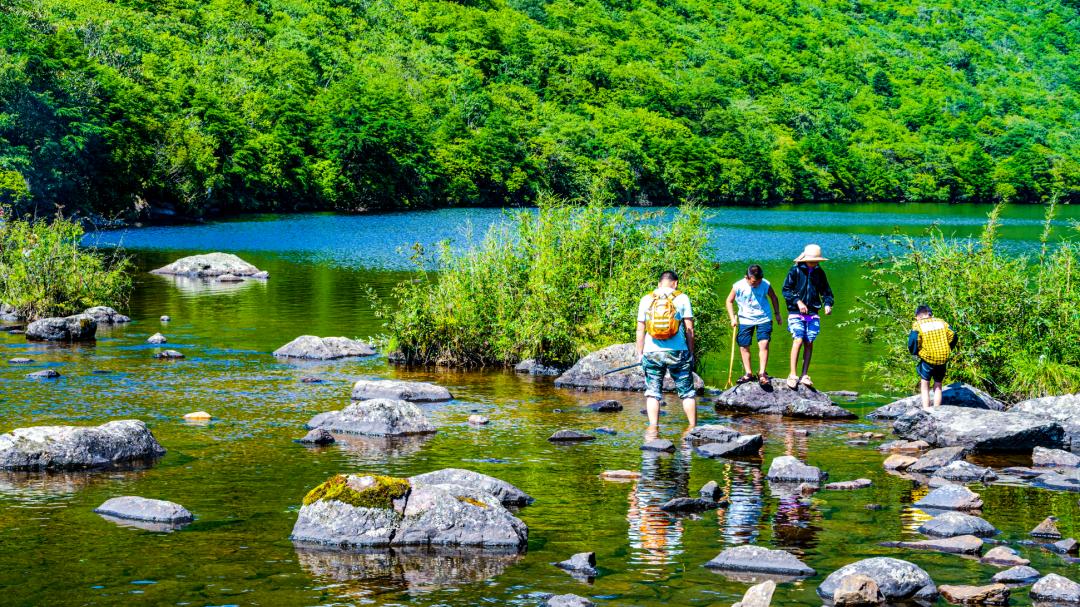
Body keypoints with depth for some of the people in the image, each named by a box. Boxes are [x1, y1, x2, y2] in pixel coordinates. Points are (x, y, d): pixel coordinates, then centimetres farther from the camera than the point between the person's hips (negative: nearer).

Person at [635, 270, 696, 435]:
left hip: (651, 353, 1)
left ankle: (653, 429, -3)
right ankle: (693, 427, 12)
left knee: (653, 392, 6)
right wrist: (691, 352, 8)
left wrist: (640, 353, 12)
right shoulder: (682, 298, 1)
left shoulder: (646, 300, 6)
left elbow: (640, 330, 6)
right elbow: (689, 329, 0)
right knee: (687, 392, 10)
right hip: (677, 352, -1)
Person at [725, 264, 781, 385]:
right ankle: (748, 373, 13)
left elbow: (773, 298, 6)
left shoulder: (766, 285, -13)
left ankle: (762, 373, -10)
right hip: (745, 320, 1)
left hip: (764, 319, -1)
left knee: (764, 344, -13)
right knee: (744, 346, 3)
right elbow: (729, 301, 1)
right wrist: (732, 318, -6)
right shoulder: (738, 286, -14)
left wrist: (777, 314, 10)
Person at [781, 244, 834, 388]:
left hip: (812, 314, 4)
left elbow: (826, 291, 15)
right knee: (798, 340, -15)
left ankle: (804, 375, 8)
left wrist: (827, 304, -4)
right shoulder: (795, 271, -5)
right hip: (796, 313, -4)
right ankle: (793, 375, -11)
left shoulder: (819, 272, 7)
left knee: (809, 343, 2)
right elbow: (786, 290, -5)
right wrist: (798, 301, -16)